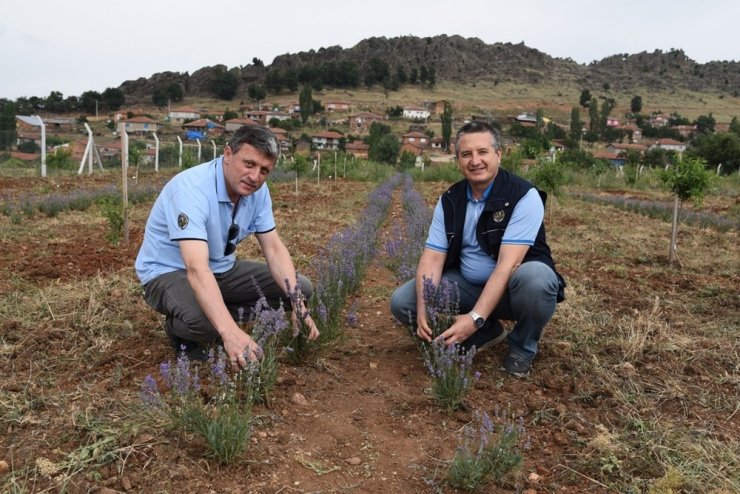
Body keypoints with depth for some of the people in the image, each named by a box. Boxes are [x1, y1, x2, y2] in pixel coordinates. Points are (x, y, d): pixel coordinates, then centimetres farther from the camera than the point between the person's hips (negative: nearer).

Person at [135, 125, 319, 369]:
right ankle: (179, 331, -2)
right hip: (169, 272, -6)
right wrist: (230, 332, -54)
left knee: (301, 287, -4)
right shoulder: (192, 189, -32)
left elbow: (274, 249, -7)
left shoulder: (257, 190, -9)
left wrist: (298, 304, -22)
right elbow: (197, 269, -43)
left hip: (222, 269, 7)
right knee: (204, 320, -39)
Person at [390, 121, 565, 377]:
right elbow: (432, 258, -10)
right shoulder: (449, 200, -4)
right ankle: (486, 331, 5)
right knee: (402, 301, -12)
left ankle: (523, 347, -6)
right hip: (469, 285, 5)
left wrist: (475, 318, -38)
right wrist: (424, 310, -27)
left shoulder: (524, 196, -20)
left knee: (535, 276, -39)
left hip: (512, 288, -4)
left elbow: (507, 264, -29)